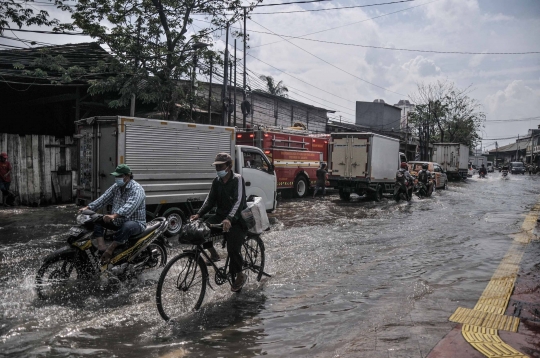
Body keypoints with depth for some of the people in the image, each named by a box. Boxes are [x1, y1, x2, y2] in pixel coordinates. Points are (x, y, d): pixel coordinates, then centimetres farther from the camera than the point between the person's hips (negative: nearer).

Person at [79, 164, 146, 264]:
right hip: (117, 221, 8)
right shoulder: (116, 187, 10)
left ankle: (109, 250, -27)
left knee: (127, 227, -41)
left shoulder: (137, 189, -18)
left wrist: (114, 215, -48)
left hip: (136, 223, -8)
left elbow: (129, 206, -34)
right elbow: (103, 198, 4)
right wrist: (88, 208, -10)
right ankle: (101, 245, -24)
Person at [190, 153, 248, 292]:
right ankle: (213, 254, 8)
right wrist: (199, 214, -16)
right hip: (221, 215, 6)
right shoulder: (217, 181, 4)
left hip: (237, 219, -6)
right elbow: (210, 200, 2)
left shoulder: (237, 179, -15)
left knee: (233, 248, -20)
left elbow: (239, 201, -27)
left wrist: (229, 218, -43)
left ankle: (240, 276, 6)